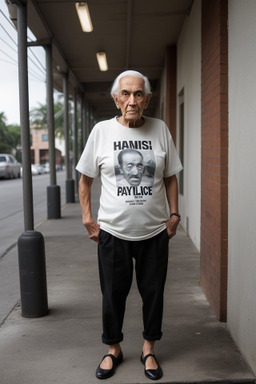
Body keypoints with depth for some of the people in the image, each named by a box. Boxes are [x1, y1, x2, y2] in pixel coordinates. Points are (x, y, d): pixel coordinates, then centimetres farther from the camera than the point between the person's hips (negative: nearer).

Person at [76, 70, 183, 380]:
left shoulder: (160, 129, -1)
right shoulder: (102, 131, -4)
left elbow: (170, 177, 8)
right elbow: (85, 178, 5)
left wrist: (174, 215, 3)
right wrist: (87, 218, 0)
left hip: (155, 231, 1)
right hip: (113, 231, -1)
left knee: (153, 293, 11)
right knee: (113, 294, 11)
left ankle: (149, 350, 32)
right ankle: (113, 350, 33)